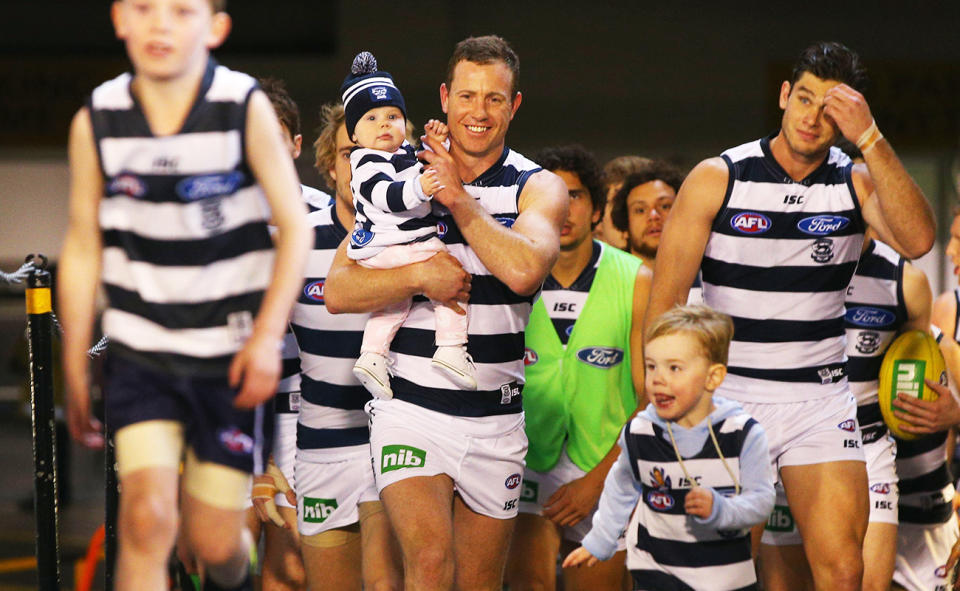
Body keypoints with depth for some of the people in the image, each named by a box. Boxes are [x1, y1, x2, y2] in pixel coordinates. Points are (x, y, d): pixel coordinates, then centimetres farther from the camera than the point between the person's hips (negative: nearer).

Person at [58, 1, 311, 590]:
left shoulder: (247, 109, -11)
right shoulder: (96, 122, -6)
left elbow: (294, 227, -4)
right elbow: (82, 250, 4)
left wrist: (268, 336, -15)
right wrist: (74, 374, 8)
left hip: (231, 357, -1)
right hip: (141, 351, 1)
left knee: (214, 541, 5)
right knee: (148, 518, -19)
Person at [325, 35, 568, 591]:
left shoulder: (539, 188, 2)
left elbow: (522, 270, -20)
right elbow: (339, 290, -4)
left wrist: (459, 199, -12)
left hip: (496, 420, 2)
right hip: (411, 407, -1)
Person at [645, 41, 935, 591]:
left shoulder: (857, 182, 2)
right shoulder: (717, 179, -2)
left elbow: (918, 239, -20)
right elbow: (665, 302, -2)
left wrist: (870, 138, -22)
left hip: (821, 403, 1)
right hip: (728, 396, -1)